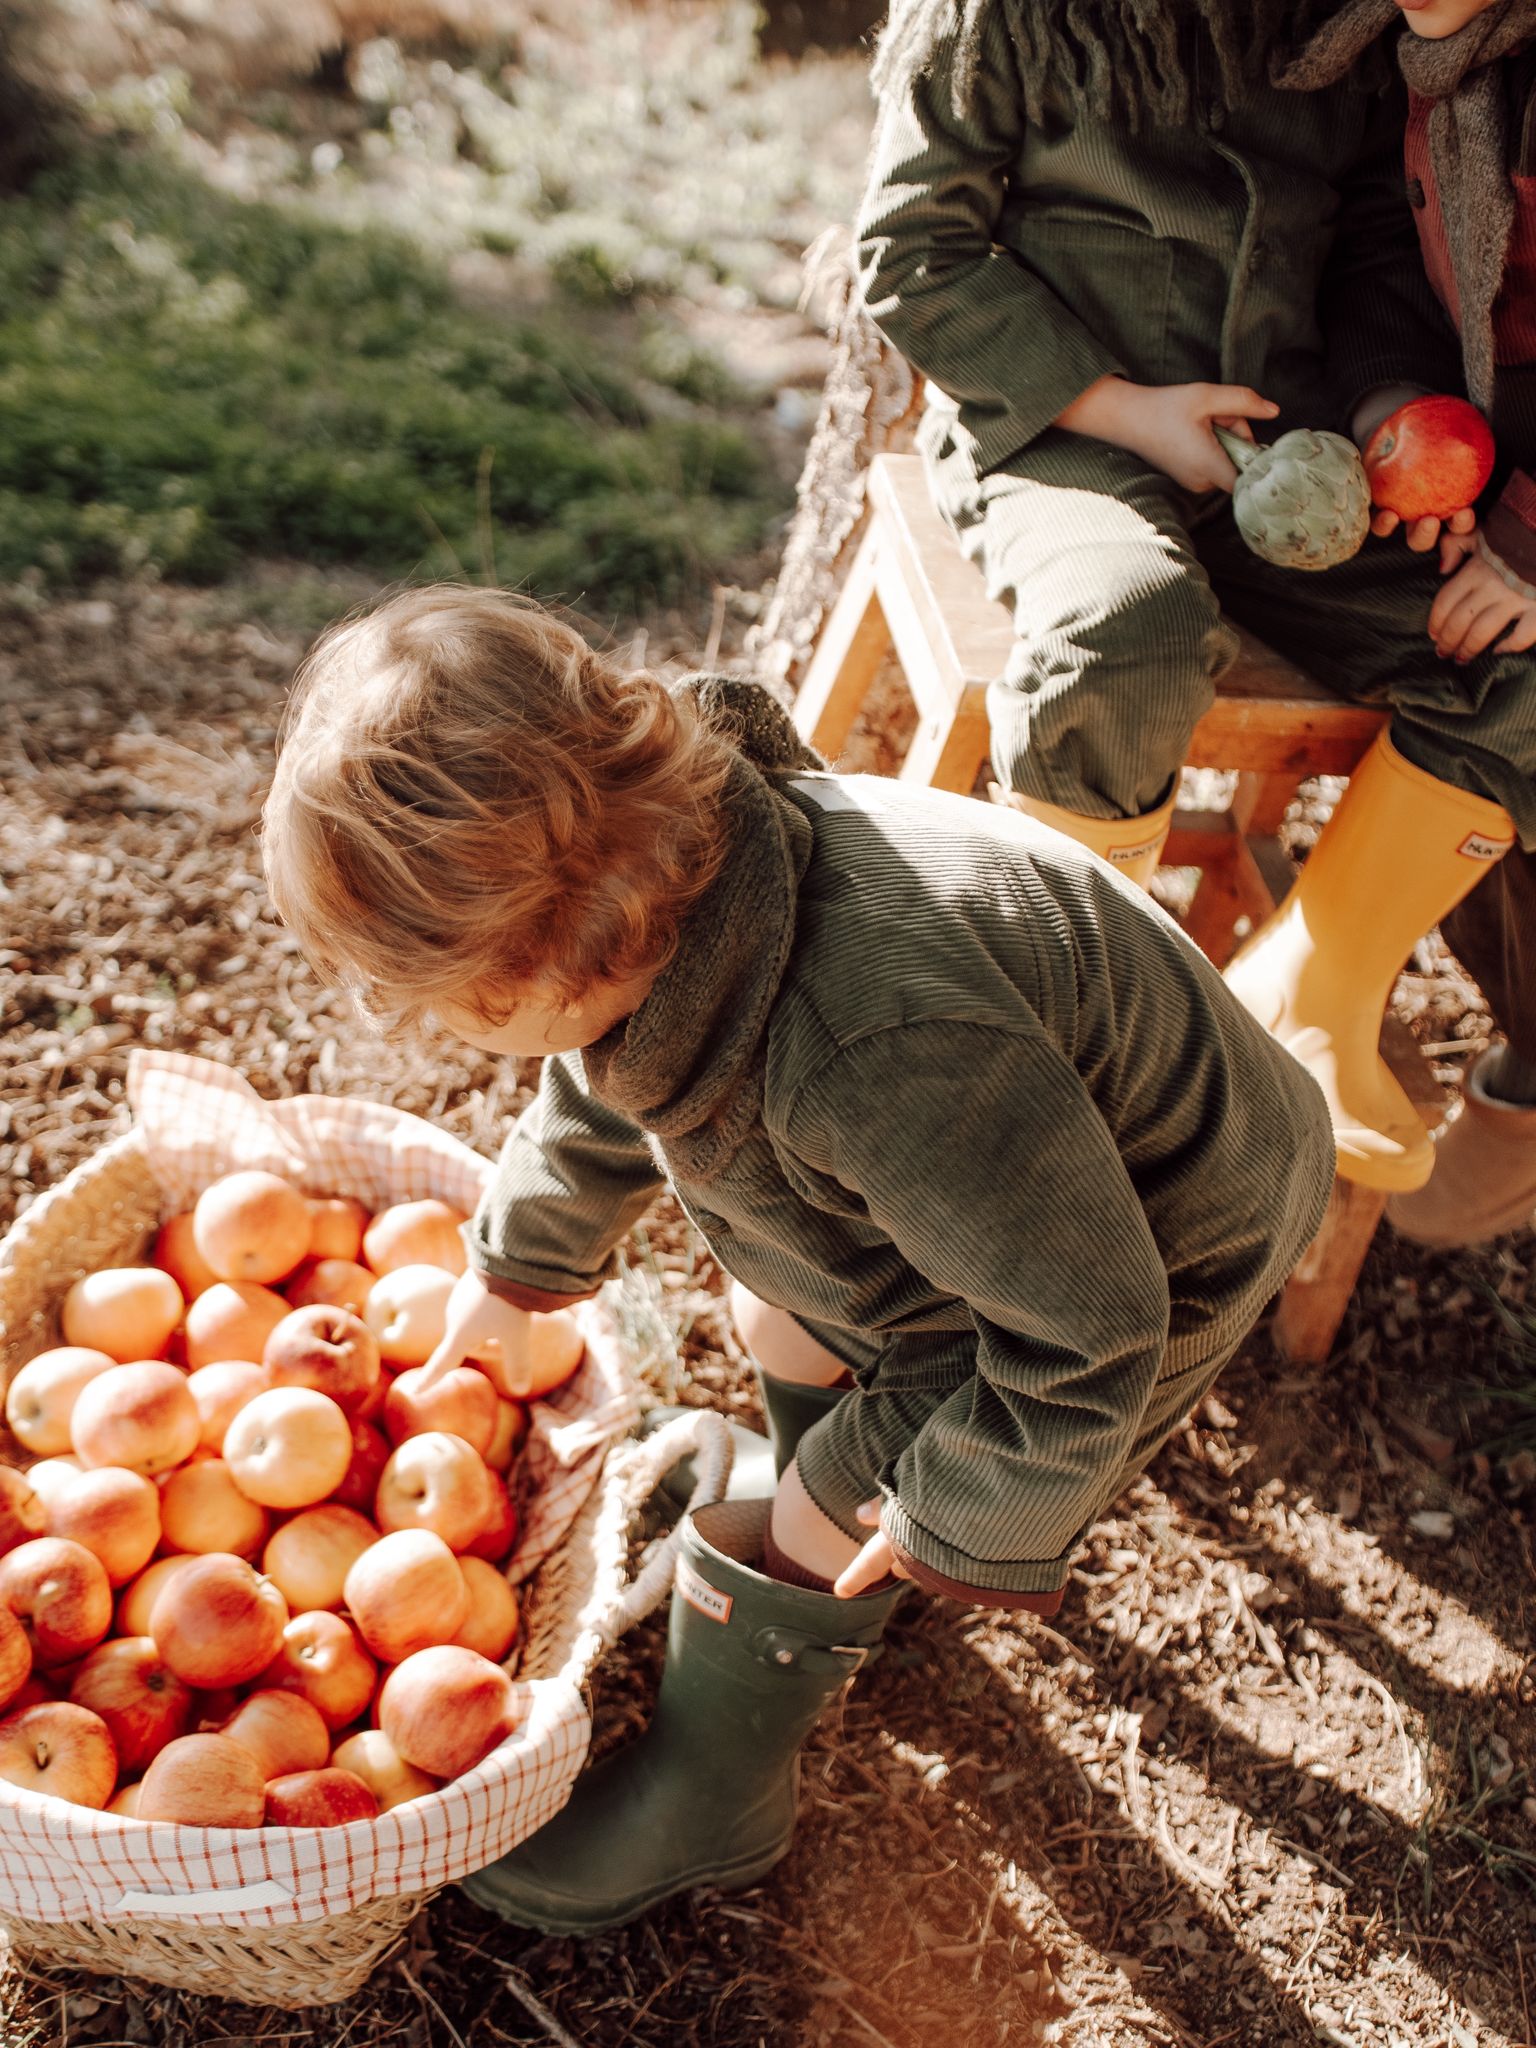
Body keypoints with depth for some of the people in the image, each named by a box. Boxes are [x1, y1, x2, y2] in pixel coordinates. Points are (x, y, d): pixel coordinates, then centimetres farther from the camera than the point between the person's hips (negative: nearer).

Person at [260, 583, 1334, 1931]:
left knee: (818, 1530, 1)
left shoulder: (879, 1059, -46)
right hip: (1030, 1151, 8)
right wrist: (512, 1269, 23)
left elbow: (1081, 1335, -33)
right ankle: (841, 1534, 55)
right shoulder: (667, 901, -16)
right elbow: (602, 1093, 8)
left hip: (1155, 1250, -7)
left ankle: (705, 1805, 28)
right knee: (789, 1326, 24)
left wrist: (952, 1519, -16)